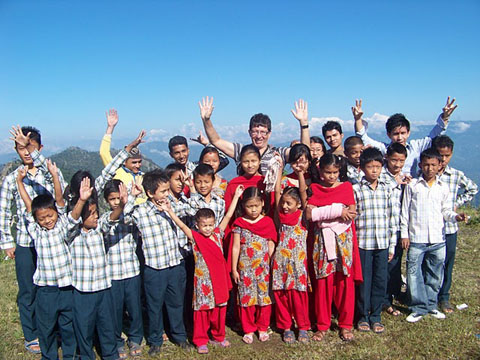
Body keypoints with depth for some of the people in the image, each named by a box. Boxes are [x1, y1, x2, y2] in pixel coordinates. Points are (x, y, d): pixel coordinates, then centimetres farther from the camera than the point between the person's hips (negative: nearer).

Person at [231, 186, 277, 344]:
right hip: (245, 267, 0)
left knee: (264, 297, 7)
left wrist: (271, 266, 1)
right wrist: (234, 269, 1)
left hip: (263, 267, 0)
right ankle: (249, 329, 20)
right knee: (246, 297, 5)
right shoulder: (239, 223, 0)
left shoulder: (268, 222, 1)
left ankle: (262, 328, 23)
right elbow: (235, 247, 2)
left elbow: (271, 246, 4)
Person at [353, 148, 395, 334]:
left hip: (382, 243, 3)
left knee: (381, 280, 7)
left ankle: (376, 316, 23)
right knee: (364, 280, 5)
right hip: (363, 243, -3)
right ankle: (363, 316, 21)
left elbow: (391, 218, 10)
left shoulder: (386, 189, 8)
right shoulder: (356, 189, -2)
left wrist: (392, 245, 8)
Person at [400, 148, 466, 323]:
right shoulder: (412, 185, 0)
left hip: (438, 240, 3)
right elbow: (405, 211, 1)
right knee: (414, 274, 0)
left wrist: (455, 216, -9)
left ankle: (431, 305, 27)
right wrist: (404, 234, -2)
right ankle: (419, 308, 12)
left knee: (435, 275, 12)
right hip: (416, 239, -2)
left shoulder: (443, 187, 7)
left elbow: (446, 210, 13)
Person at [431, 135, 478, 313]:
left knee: (447, 263, 12)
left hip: (449, 227, 3)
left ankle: (444, 297, 28)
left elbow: (473, 188, 21)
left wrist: (458, 203, 10)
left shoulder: (457, 175, 4)